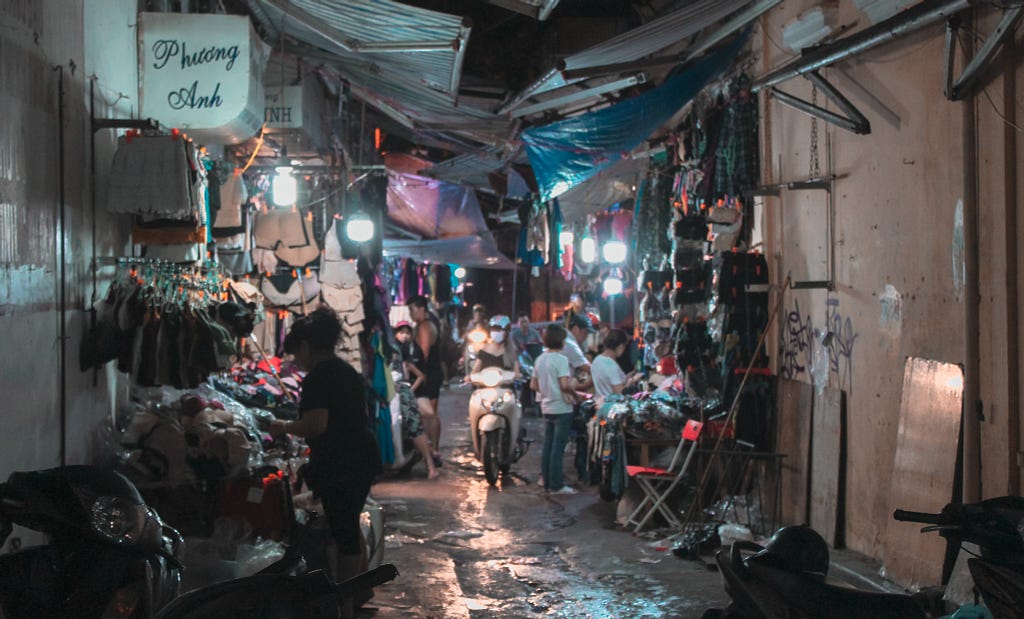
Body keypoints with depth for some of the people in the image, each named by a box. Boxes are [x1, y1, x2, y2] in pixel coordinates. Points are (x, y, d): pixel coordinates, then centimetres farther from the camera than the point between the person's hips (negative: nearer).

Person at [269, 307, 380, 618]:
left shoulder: (317, 378, -15)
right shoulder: (347, 371, 14)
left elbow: (317, 424, -25)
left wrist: (285, 427, -9)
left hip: (339, 463, -9)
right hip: (364, 456, 9)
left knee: (342, 529, -2)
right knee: (351, 524, 21)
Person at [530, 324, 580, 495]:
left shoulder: (540, 359, 9)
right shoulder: (560, 359, -15)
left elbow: (533, 385, 12)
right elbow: (565, 385, -24)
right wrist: (574, 392, -7)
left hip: (546, 408, 8)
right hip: (562, 408, -8)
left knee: (547, 446, 11)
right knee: (558, 448, -5)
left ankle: (547, 482, 16)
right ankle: (556, 485, -2)